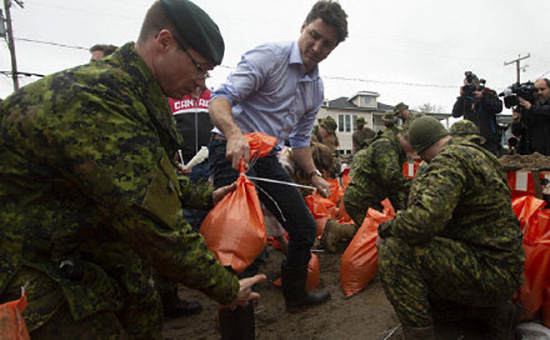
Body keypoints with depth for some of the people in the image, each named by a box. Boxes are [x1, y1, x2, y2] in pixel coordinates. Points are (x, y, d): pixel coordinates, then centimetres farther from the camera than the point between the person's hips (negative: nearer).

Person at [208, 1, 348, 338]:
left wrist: (314, 175, 13)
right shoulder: (269, 56, -10)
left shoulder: (317, 88, 13)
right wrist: (235, 134, -38)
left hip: (269, 160, 8)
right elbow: (221, 98, -19)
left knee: (306, 228, 12)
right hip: (234, 154, -7)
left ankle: (295, 295, 37)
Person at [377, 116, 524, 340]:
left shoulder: (450, 160, -20)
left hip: (491, 272, -10)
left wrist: (385, 229, -15)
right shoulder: (478, 153, 13)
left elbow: (422, 222, -34)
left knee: (395, 249, -23)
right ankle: (496, 311, 19)